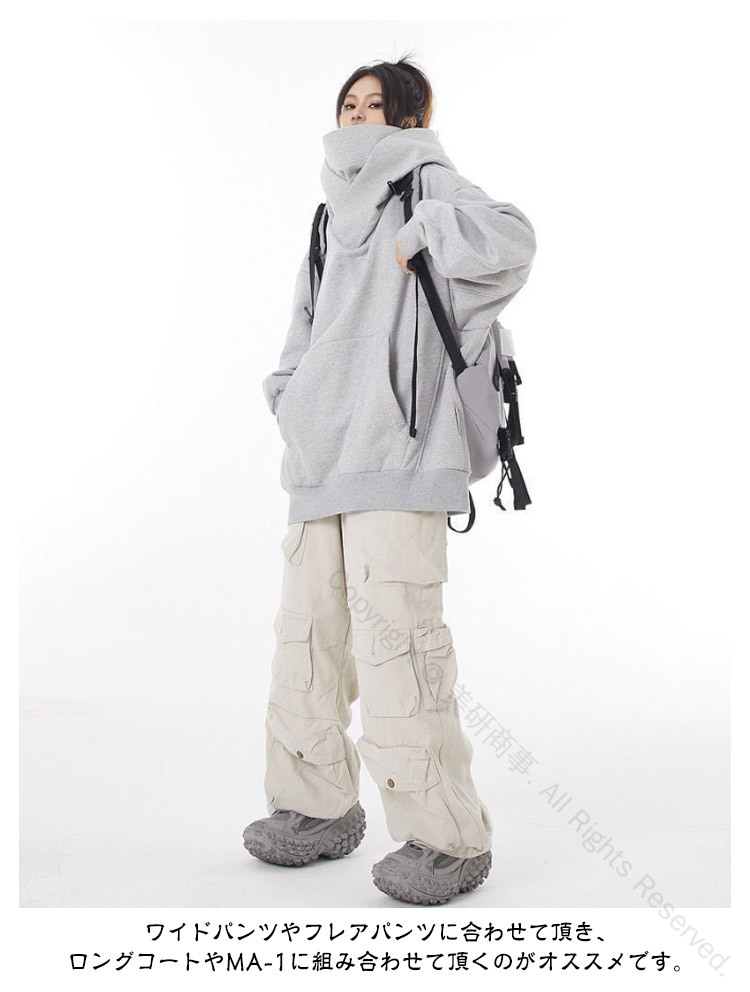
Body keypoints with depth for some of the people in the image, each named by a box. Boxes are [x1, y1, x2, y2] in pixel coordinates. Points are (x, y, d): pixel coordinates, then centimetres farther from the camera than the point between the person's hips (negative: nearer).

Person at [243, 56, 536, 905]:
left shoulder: (427, 184, 3)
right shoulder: (333, 221, 24)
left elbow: (509, 239, -18)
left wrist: (418, 233, -9)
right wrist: (291, 404, 13)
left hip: (395, 454, -8)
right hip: (323, 457, 8)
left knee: (394, 635, -11)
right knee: (308, 629, 8)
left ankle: (448, 836, 3)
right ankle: (320, 807, 22)